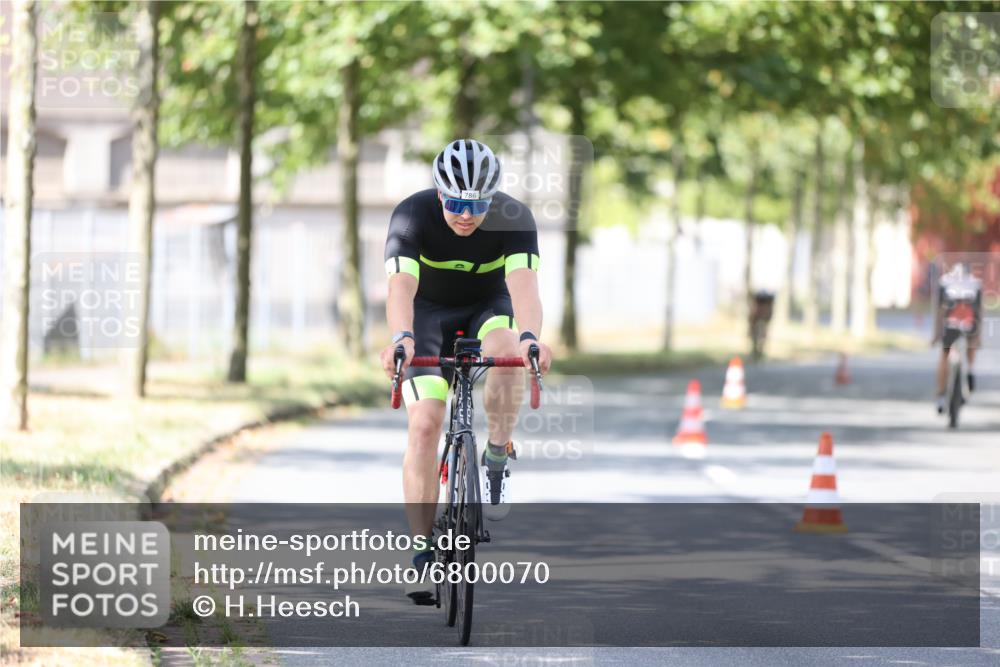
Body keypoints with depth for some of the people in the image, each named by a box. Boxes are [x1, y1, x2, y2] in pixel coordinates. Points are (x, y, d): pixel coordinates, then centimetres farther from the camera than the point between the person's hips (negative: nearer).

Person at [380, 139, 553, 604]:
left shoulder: (514, 218, -26)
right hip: (429, 313, 0)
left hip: (488, 308, 1)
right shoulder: (412, 215, -28)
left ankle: (498, 456, -13)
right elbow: (401, 285, -42)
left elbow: (524, 284, -40)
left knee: (506, 351, -36)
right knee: (424, 426, -16)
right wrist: (401, 338, -61)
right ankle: (423, 554, -11)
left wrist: (529, 337, -60)